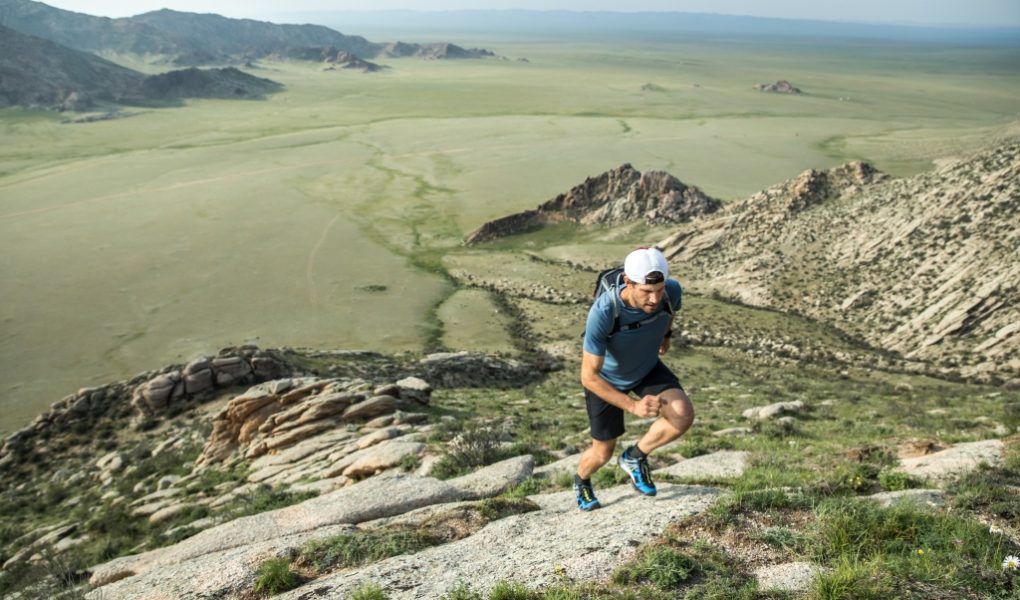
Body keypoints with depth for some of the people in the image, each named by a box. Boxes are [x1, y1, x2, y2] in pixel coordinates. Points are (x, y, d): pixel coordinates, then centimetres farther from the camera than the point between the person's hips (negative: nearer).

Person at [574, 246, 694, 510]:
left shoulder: (671, 291, -29)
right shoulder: (603, 312, -41)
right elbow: (588, 377, -33)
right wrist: (633, 406, -40)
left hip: (647, 368, 3)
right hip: (605, 379, -3)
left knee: (683, 416, -22)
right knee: (603, 452, 11)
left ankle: (635, 457, 6)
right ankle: (581, 481, 48)